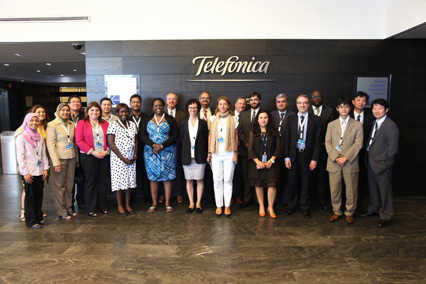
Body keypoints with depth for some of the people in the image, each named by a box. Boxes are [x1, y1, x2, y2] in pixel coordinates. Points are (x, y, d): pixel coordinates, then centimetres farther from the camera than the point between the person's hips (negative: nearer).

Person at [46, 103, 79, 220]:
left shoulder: (72, 124, 10)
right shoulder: (52, 125, -6)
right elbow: (50, 145, -10)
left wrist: (76, 159, 13)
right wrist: (56, 163, -15)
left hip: (71, 158, 5)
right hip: (59, 158, -5)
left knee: (69, 185, 10)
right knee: (60, 186, 3)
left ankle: (68, 207, 23)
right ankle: (61, 211, 14)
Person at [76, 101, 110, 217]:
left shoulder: (105, 124, 11)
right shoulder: (82, 123, 0)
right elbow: (79, 141, -7)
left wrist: (107, 151, -5)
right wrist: (92, 152, -14)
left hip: (103, 156, 3)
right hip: (88, 157, -3)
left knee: (102, 181, 9)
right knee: (91, 182, 3)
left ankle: (102, 206, 23)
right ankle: (91, 209, 15)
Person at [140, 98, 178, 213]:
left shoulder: (170, 119, 4)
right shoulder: (146, 120, 11)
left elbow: (175, 135, -3)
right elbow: (143, 136, 3)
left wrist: (162, 146, -13)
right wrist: (153, 145, -15)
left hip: (167, 151, -1)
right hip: (151, 151, 2)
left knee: (167, 177, -1)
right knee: (153, 177, 3)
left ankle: (168, 203, 9)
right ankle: (154, 203, 13)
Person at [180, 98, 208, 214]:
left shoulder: (203, 123, 4)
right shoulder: (183, 124, 9)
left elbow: (206, 139, 3)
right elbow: (182, 140, 10)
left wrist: (206, 155, -2)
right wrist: (183, 154, 3)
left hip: (199, 157, -1)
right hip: (187, 157, 2)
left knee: (199, 179, 3)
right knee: (189, 180, 6)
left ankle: (198, 203, 16)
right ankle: (191, 203, 18)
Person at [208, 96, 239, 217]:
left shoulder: (233, 119, 5)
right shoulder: (213, 119, 9)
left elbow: (236, 136, 6)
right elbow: (210, 136, 9)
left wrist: (236, 152, 0)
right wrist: (209, 152, 5)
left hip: (229, 153, -1)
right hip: (216, 153, 1)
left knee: (228, 180, 1)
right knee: (217, 180, 3)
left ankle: (227, 205, 12)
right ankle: (219, 205, 13)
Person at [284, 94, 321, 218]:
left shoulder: (315, 119, 0)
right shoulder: (291, 119, 5)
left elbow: (317, 141, -2)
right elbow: (287, 139, 4)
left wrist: (314, 159, -7)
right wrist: (287, 157, -2)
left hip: (307, 155, -1)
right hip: (293, 155, 1)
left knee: (305, 183, 9)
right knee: (293, 183, 9)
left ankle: (305, 208, 24)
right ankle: (291, 206, 25)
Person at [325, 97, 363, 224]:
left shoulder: (357, 125, 4)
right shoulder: (331, 125, 11)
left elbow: (358, 144, -5)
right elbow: (328, 143, 3)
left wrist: (346, 158, -15)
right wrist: (336, 157, -11)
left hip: (351, 163, -1)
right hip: (334, 163, 2)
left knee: (351, 190, 5)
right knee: (334, 189, 6)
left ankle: (349, 212, 22)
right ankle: (337, 211, 23)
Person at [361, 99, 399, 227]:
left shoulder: (391, 126, -16)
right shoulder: (375, 123, 9)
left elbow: (393, 148, -15)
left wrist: (387, 163, -13)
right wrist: (368, 159, 9)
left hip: (382, 163, -8)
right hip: (371, 161, 8)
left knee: (385, 189, 4)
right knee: (373, 187, 20)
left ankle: (385, 216, 19)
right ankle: (374, 208, 39)